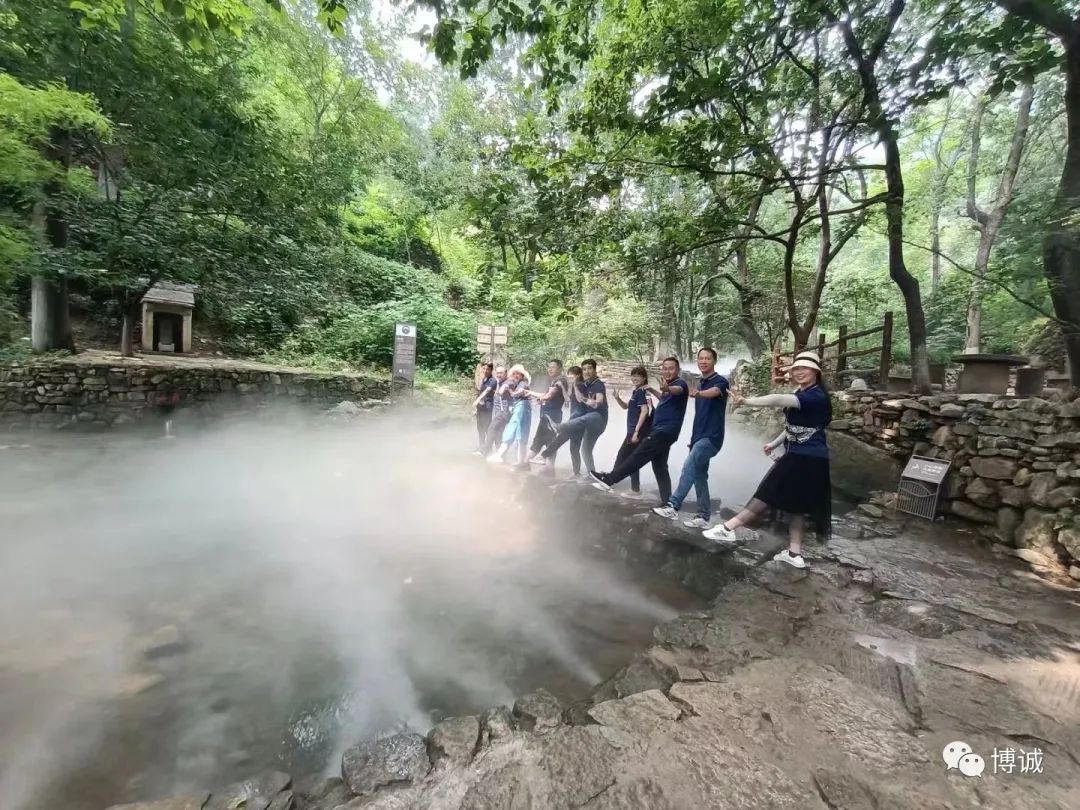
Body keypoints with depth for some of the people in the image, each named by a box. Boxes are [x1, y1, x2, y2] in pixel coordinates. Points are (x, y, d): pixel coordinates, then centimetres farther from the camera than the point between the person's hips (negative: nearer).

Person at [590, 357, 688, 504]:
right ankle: (667, 503, 10)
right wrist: (651, 390, 33)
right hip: (660, 430, 11)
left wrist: (666, 388, -58)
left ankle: (609, 479, -6)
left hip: (665, 431, -11)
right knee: (660, 467, 9)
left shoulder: (680, 383, -9)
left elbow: (677, 390, -37)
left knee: (638, 456, -9)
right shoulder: (669, 385, 20)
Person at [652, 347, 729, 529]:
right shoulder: (700, 383, 16)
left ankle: (672, 506, -21)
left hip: (712, 437, -8)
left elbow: (713, 392, -33)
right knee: (699, 475, 9)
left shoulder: (721, 381, -7)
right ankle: (703, 516, 16)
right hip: (699, 436, 9)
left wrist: (698, 394, -54)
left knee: (689, 468, -21)